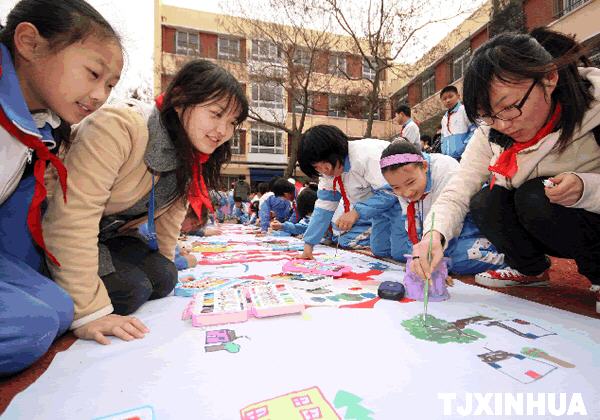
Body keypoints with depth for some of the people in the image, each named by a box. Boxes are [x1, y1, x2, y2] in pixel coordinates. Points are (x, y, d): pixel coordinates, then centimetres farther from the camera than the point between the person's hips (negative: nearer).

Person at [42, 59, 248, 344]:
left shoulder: (191, 155, -6)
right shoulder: (120, 126, -32)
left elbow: (170, 216, 2)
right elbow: (72, 216, -36)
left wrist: (164, 265, 4)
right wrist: (88, 313, -35)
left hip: (108, 237, 7)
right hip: (49, 238, -6)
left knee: (163, 279, -10)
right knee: (131, 289, -21)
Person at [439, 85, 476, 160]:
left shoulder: (464, 110, -1)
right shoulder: (444, 118, 19)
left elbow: (474, 130, -9)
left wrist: (464, 148, -15)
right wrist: (444, 153, 11)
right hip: (448, 158, 6)